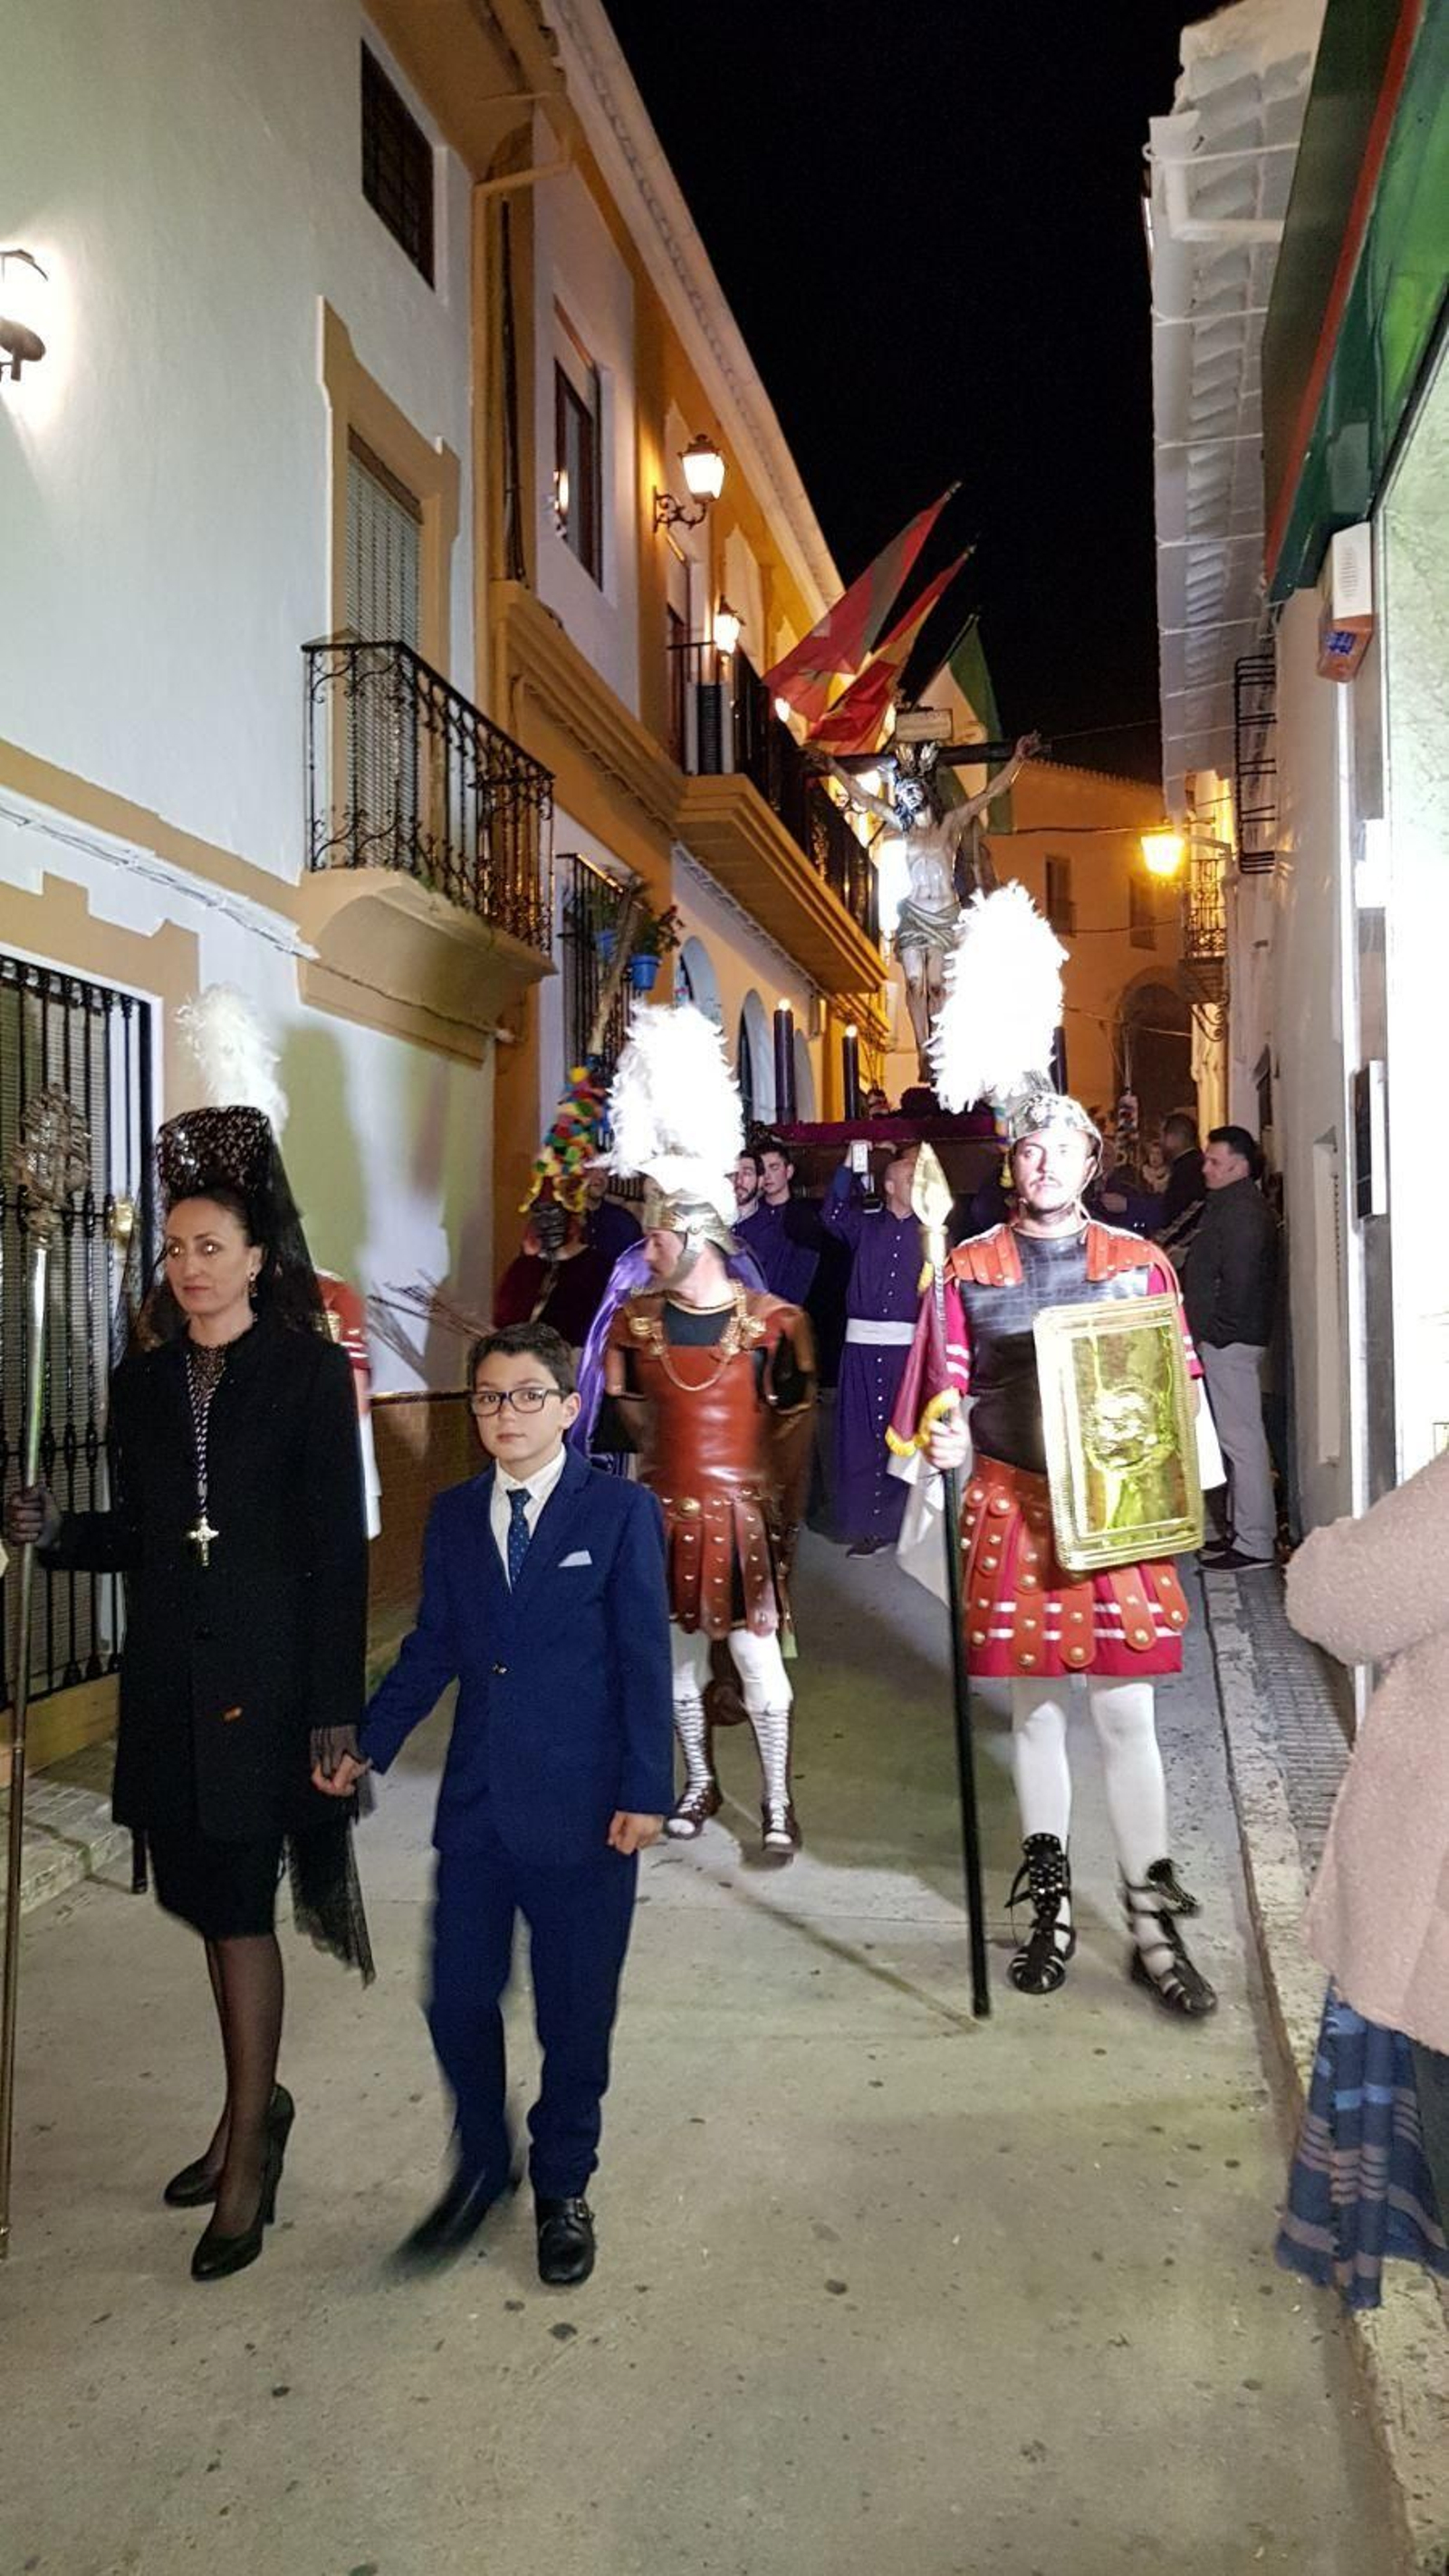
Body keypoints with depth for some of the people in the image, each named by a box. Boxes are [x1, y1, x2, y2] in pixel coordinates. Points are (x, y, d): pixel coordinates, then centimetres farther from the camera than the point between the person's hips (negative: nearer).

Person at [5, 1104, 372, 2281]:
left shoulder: (311, 1374, -7)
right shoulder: (143, 1379, 8)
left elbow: (339, 1550, -10)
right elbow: (138, 1533, 13)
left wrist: (336, 1709, -14)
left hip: (268, 1678, -5)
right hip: (171, 1683, 5)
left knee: (238, 1906, -1)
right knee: (214, 1903, 14)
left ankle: (248, 2145, 17)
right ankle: (257, 2103, 34)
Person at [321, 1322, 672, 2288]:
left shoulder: (620, 1510, -6)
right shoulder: (454, 1516, 7)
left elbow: (646, 1658, -7)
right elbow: (432, 1648, 12)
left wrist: (645, 1792, -10)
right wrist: (366, 1743, 3)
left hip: (582, 1806, -3)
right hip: (475, 1803, 4)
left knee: (576, 2012, 10)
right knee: (458, 2001, 9)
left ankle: (564, 2187, 33)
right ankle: (482, 2167, 35)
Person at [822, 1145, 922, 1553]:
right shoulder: (865, 1225, 11)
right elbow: (833, 1215, -2)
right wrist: (848, 1165, -4)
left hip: (910, 1345, -1)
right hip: (862, 1344, 1)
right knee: (860, 1435, 1)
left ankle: (900, 1521, 9)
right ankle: (863, 1522, 9)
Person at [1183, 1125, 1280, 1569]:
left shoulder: (1241, 1209, -14)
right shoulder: (1233, 1204, 19)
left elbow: (1238, 1278, -22)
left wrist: (1217, 1333, -18)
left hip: (1231, 1340, -11)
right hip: (1230, 1338, 11)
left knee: (1241, 1438, -8)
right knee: (1238, 1437, 15)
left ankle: (1254, 1542, -5)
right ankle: (1242, 1529, 23)